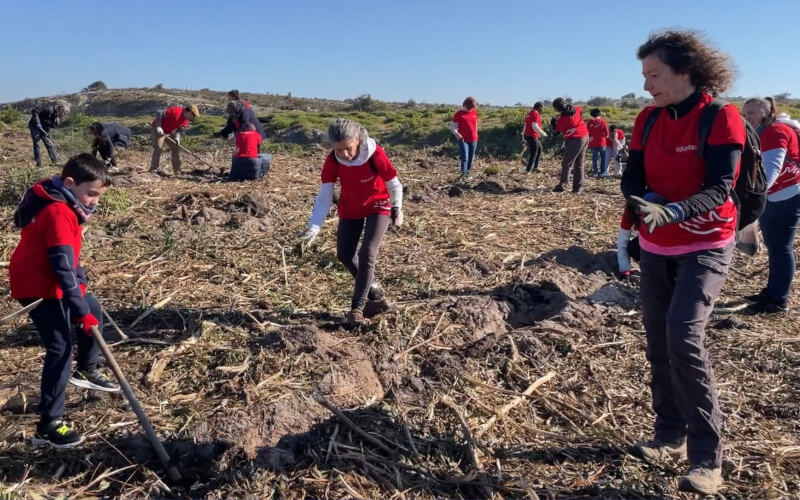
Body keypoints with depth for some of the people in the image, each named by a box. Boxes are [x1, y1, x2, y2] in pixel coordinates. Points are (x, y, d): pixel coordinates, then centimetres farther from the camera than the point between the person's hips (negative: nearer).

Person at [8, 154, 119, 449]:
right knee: (60, 348, -13)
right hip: (38, 287, -10)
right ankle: (48, 426, -9)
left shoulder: (63, 205, 7)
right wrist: (80, 311, -31)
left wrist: (81, 283, 5)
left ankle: (86, 371, 41)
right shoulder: (58, 213, -25)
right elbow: (63, 266, -30)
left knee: (93, 310, 23)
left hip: (52, 282, 10)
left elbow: (69, 256, 16)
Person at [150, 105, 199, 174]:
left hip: (170, 131, 8)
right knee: (158, 148, -13)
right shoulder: (175, 111, -28)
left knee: (176, 148, 4)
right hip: (158, 129, -8)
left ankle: (177, 169, 12)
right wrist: (158, 127, -32)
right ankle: (153, 169, -3)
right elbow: (159, 114, -27)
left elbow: (179, 130, -2)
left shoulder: (186, 121, -4)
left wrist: (177, 138, -22)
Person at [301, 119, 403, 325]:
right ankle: (375, 296, 22)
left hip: (378, 206, -4)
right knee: (344, 255, 4)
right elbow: (324, 196, -22)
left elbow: (395, 185, -16)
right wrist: (314, 227, -32)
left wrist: (397, 208, -24)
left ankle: (358, 306, -4)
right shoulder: (332, 161, -23)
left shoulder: (375, 155, -31)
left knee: (367, 254, -16)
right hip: (350, 209, 4)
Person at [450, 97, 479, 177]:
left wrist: (475, 134, 16)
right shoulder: (459, 114, -6)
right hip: (463, 140, -5)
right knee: (465, 158, -13)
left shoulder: (474, 113, 7)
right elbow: (453, 127, -5)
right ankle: (463, 174, -10)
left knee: (471, 158, 9)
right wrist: (457, 134, -20)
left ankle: (468, 174, 20)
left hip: (473, 140, 5)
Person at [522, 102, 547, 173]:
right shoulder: (536, 114, -14)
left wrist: (523, 138, 23)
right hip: (532, 137, -10)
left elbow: (525, 126, 18)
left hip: (527, 136, 10)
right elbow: (535, 126, -25)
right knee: (533, 154, 0)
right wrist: (543, 133, -14)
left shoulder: (529, 113, 14)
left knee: (539, 149, 23)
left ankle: (535, 167, 25)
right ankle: (527, 170, 4)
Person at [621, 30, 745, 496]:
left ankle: (708, 459, -8)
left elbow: (719, 189, -22)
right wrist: (650, 205, -23)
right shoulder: (648, 120, 3)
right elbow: (632, 181, -1)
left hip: (706, 248, -6)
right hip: (656, 249, 6)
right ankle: (671, 435, 27)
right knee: (659, 344, 9)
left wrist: (670, 212, -39)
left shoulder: (722, 118, -14)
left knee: (685, 338, -20)